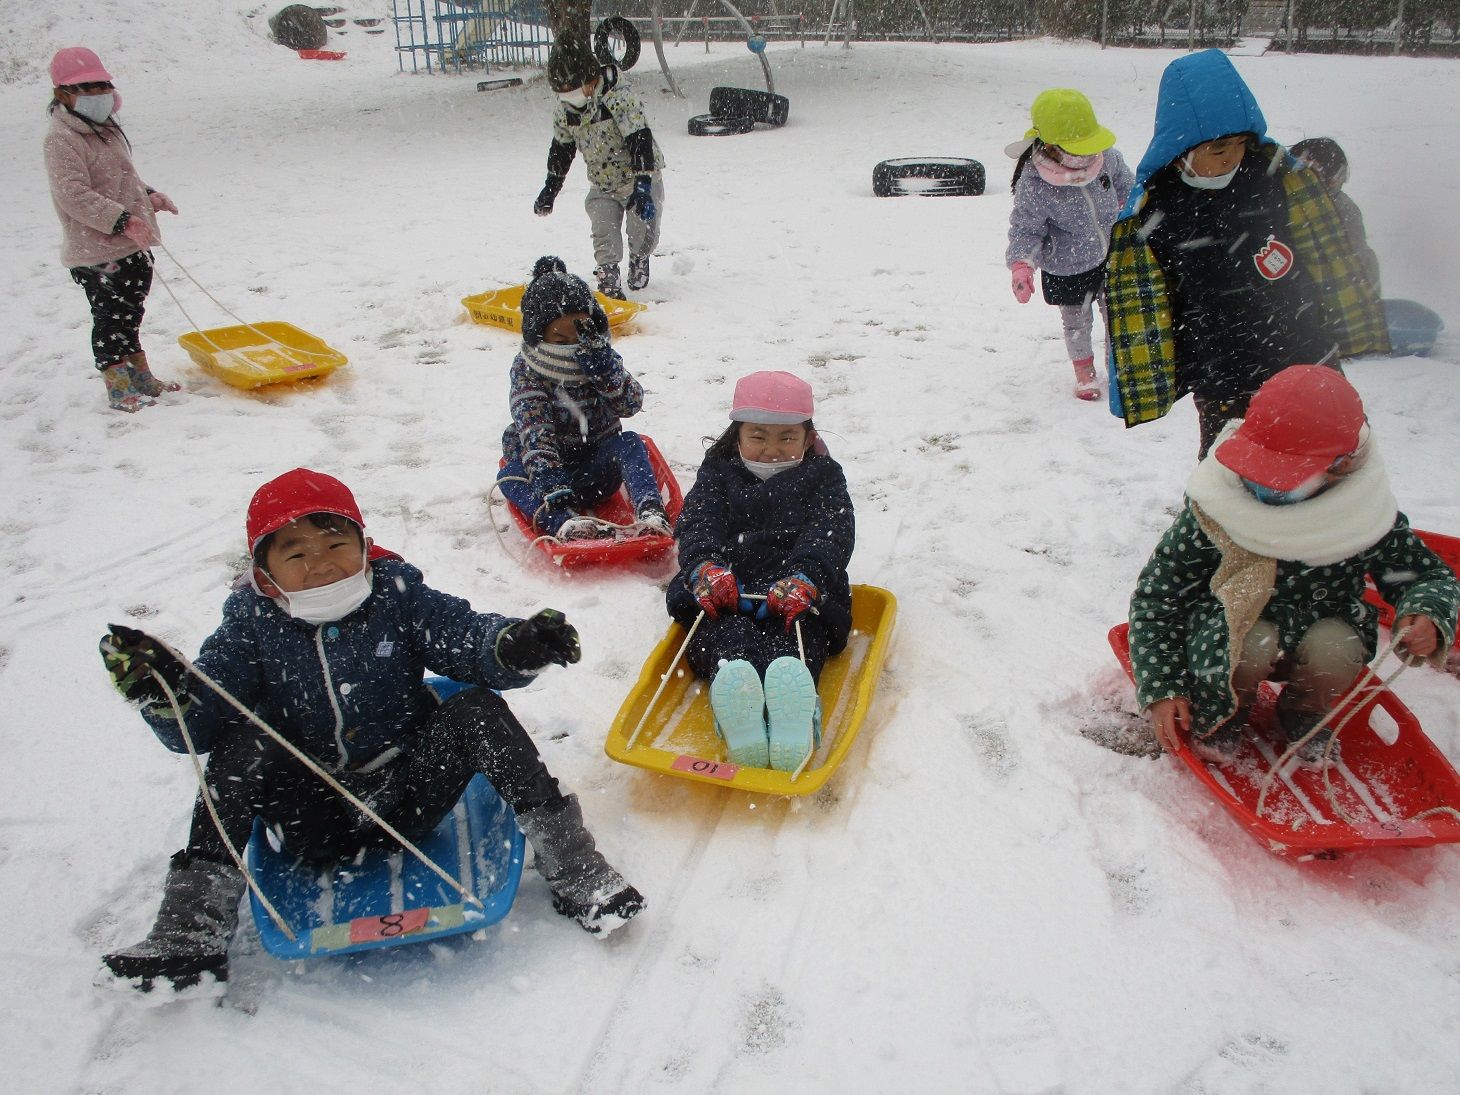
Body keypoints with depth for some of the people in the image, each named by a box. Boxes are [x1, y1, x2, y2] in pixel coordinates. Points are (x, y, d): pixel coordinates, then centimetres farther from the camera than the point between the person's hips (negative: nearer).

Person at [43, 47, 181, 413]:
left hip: (131, 245, 9)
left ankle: (143, 379, 29)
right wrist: (123, 220, -29)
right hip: (97, 253, -9)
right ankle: (119, 390, 10)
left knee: (129, 313, 18)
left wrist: (149, 196, 12)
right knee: (110, 318, 0)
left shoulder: (106, 128, 14)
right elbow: (74, 195, -24)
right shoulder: (62, 139, -15)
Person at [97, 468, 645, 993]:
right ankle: (192, 934, -19)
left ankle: (572, 868, -18)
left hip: (412, 798, 0)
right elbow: (197, 726, -7)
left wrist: (514, 647, -37)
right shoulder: (250, 630, -2)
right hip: (316, 821, 1)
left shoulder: (398, 598, -3)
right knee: (241, 744, -21)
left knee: (476, 709, -21)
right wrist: (164, 694, -30)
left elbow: (470, 639, -13)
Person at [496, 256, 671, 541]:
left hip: (596, 464, 2)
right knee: (511, 476, -30)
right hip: (553, 464, -1)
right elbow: (534, 432, -25)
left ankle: (651, 514, -48)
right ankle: (565, 523, -57)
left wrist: (601, 364, -32)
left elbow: (631, 405, -18)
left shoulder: (602, 357, -3)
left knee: (630, 443, -26)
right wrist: (549, 481, -41)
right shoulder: (525, 369, -12)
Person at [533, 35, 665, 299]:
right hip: (602, 185, 4)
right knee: (604, 236, -13)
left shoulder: (620, 98, -25)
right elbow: (561, 149, 11)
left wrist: (643, 188, -35)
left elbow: (641, 142, -29)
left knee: (644, 232, 1)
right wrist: (549, 189, 10)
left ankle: (640, 260, 32)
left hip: (640, 180, -4)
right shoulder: (565, 109, -4)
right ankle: (608, 279, -6)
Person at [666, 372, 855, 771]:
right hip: (722, 591, 1)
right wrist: (704, 565, -22)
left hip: (800, 593, -1)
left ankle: (793, 705, -66)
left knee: (800, 633, -36)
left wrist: (805, 578, -24)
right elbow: (696, 524, 4)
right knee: (725, 633, -35)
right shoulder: (718, 473, 25)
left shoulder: (822, 476, 21)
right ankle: (734, 691, -66)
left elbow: (831, 534, 0)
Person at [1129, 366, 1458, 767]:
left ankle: (1304, 714, 6)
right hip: (1228, 634, -2)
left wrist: (1427, 616, -21)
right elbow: (1155, 597, -13)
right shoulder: (1213, 508, -22)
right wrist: (1162, 687, -19)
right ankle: (1220, 711, 1)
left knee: (1336, 646, -29)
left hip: (1323, 627, 3)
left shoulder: (1368, 515, -15)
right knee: (1254, 640, -34)